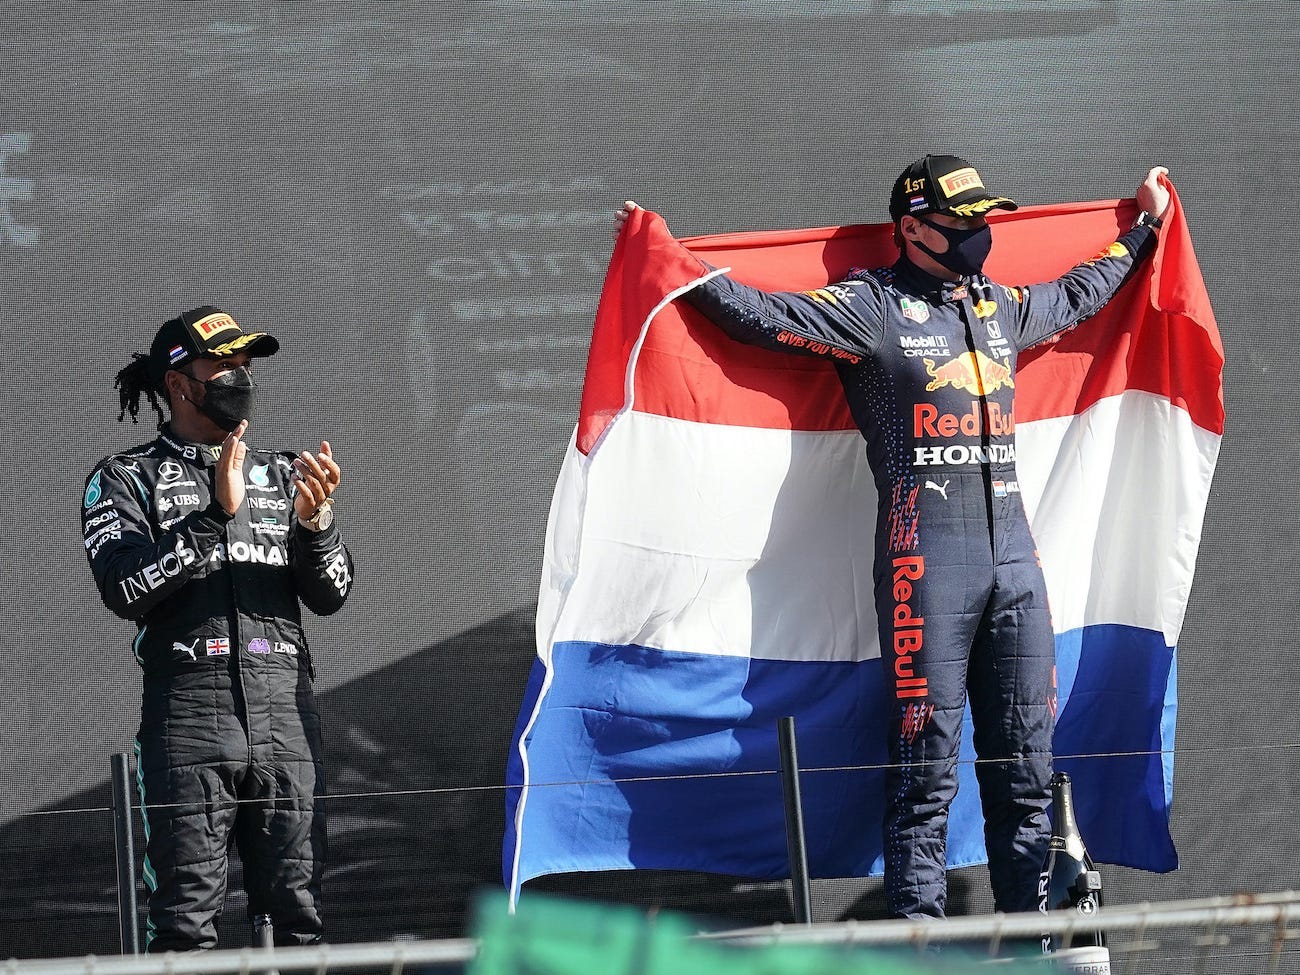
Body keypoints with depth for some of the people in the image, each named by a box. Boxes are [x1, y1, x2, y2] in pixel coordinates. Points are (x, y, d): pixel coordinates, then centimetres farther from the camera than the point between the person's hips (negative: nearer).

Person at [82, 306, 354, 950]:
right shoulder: (126, 480, 9)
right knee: (185, 921, -8)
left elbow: (329, 597, 14)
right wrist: (216, 515, -13)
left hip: (286, 709, 3)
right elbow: (125, 589, -8)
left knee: (298, 914, -1)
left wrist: (314, 520, -6)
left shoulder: (278, 475, 20)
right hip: (188, 716, -3)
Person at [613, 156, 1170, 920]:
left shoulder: (1002, 306, 21)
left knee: (1026, 763, 6)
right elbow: (762, 315, -5)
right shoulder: (872, 306, 1)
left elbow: (1078, 297, 40)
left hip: (1014, 548, 6)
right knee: (926, 763, -7)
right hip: (925, 553, -6)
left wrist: (1145, 229, 49)